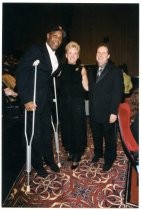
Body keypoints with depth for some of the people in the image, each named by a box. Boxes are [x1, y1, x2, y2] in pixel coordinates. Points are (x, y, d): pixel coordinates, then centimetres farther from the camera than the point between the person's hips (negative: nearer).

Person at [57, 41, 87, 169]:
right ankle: (70, 151, 31)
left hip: (77, 104, -2)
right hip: (64, 103, 3)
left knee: (77, 129, 2)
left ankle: (77, 156, 18)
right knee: (66, 128, 9)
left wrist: (83, 74, -15)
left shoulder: (81, 69, 0)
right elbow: (57, 85, 9)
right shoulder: (61, 68, 6)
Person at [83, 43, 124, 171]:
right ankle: (98, 153, 42)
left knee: (109, 137, 11)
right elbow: (89, 89, 10)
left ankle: (109, 159, 31)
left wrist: (114, 112, -16)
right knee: (96, 136, 20)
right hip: (94, 112, 5)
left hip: (107, 113, -5)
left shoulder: (115, 72, -8)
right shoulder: (92, 71, 11)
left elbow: (118, 93, -13)